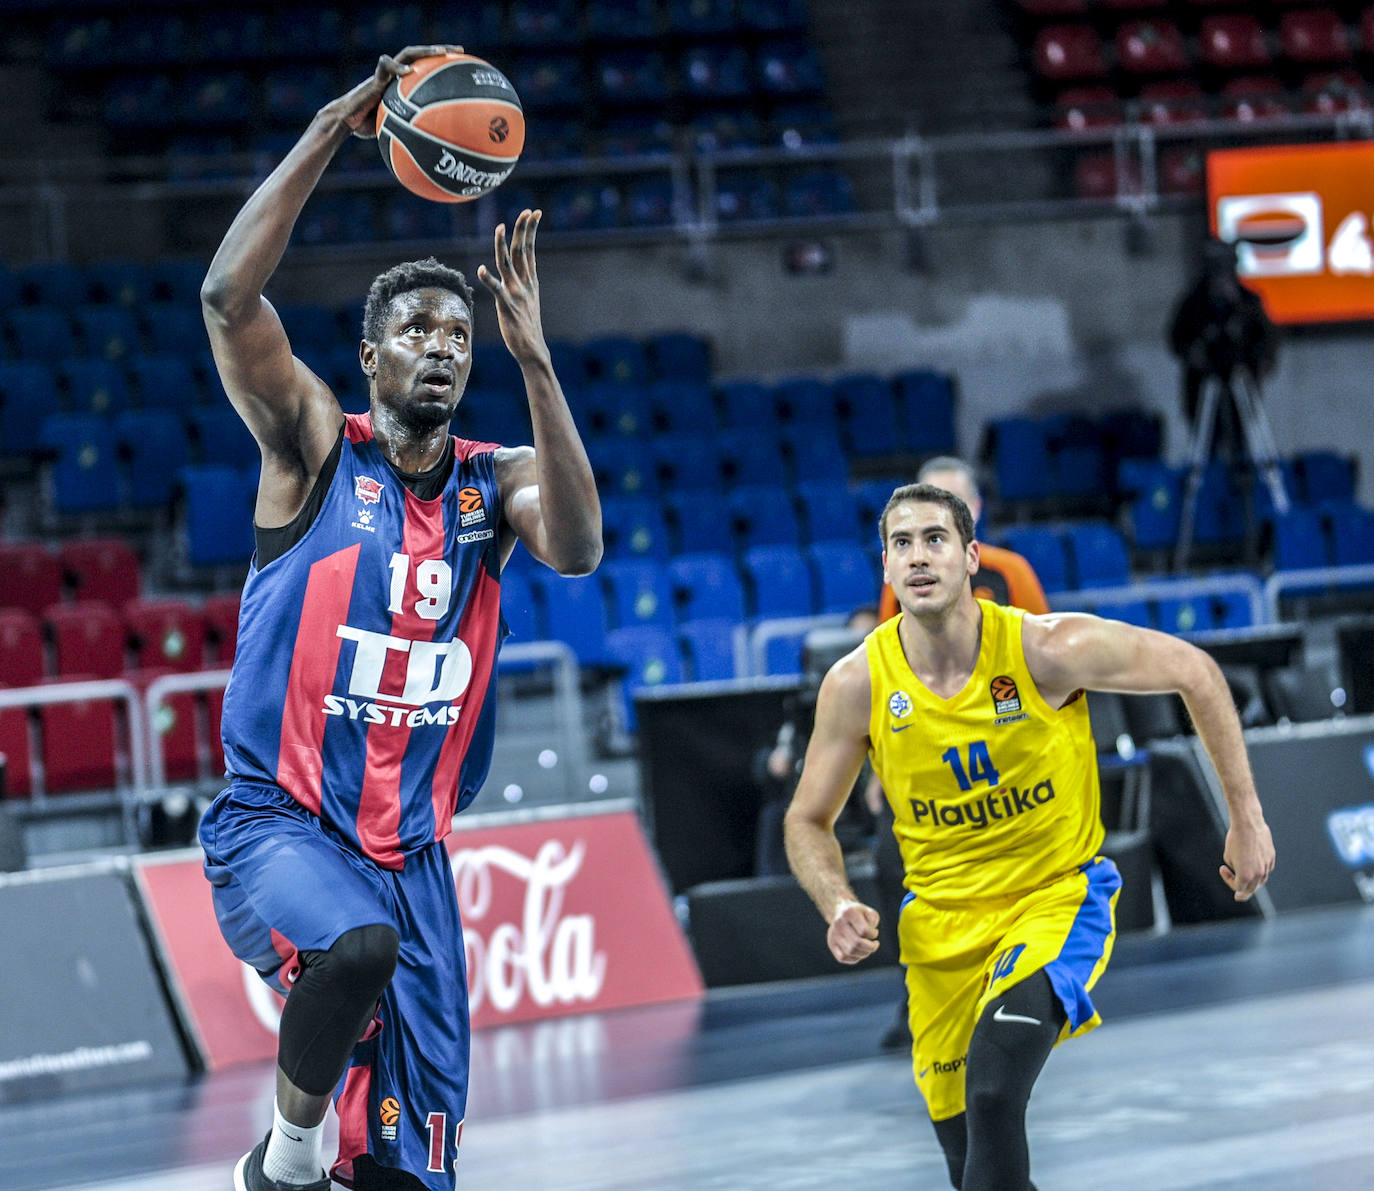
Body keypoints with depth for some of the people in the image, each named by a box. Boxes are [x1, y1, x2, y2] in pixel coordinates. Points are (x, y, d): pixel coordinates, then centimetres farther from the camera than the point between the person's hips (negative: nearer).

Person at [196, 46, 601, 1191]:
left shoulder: (496, 482, 7)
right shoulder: (315, 445, -2)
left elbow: (578, 547, -16)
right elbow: (229, 294, -19)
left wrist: (534, 358, -23)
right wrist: (335, 127, -23)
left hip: (411, 851, 4)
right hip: (276, 824, -4)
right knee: (357, 946, -37)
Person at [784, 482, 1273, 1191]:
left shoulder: (1048, 649, -19)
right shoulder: (857, 683, -12)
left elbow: (1193, 672, -5)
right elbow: (808, 821, 2)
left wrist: (1245, 817, -3)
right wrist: (839, 906, -18)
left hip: (1058, 894, -3)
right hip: (941, 918, 3)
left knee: (995, 1084, -30)